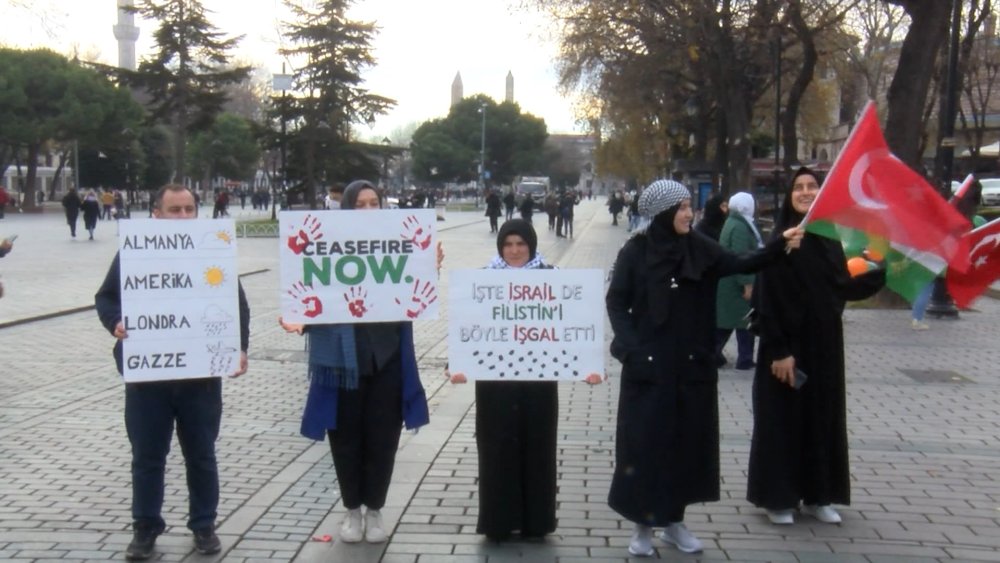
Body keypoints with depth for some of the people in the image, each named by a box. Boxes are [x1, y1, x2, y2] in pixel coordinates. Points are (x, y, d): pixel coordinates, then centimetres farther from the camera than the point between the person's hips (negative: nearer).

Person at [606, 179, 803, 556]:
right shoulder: (635, 252, -6)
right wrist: (631, 348, -14)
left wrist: (780, 244, -20)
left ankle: (674, 521, 24)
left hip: (691, 366, 4)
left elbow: (742, 265, -6)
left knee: (688, 442, 10)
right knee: (644, 443, 1)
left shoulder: (699, 248, 3)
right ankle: (643, 525, 14)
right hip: (649, 366, -4)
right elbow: (616, 302, -4)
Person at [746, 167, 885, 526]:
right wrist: (778, 350, -19)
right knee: (783, 417, 3)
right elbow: (768, 299, -15)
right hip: (789, 342, -6)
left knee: (823, 415, 12)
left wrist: (885, 272, 1)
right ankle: (778, 497, 16)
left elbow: (845, 287, 9)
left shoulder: (829, 239, 5)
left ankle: (817, 495, 26)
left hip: (825, 342, 6)